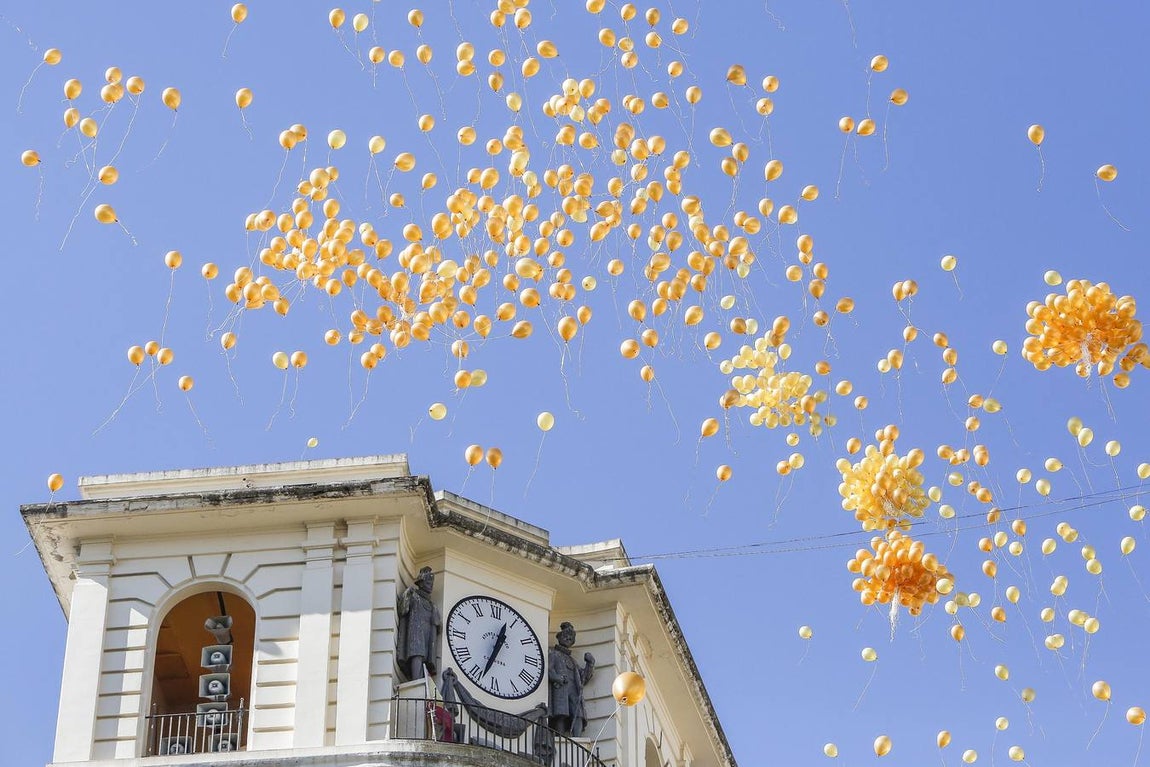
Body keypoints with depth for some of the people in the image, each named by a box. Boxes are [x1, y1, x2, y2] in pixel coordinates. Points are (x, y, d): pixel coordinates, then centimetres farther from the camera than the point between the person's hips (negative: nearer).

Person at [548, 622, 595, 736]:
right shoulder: (554, 654, 20)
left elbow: (584, 678, 30)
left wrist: (590, 663, 17)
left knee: (578, 715, -17)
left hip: (575, 690, 5)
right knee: (561, 715, -21)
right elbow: (548, 669, 0)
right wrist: (557, 678, -19)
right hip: (560, 688, -5)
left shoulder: (572, 660, 36)